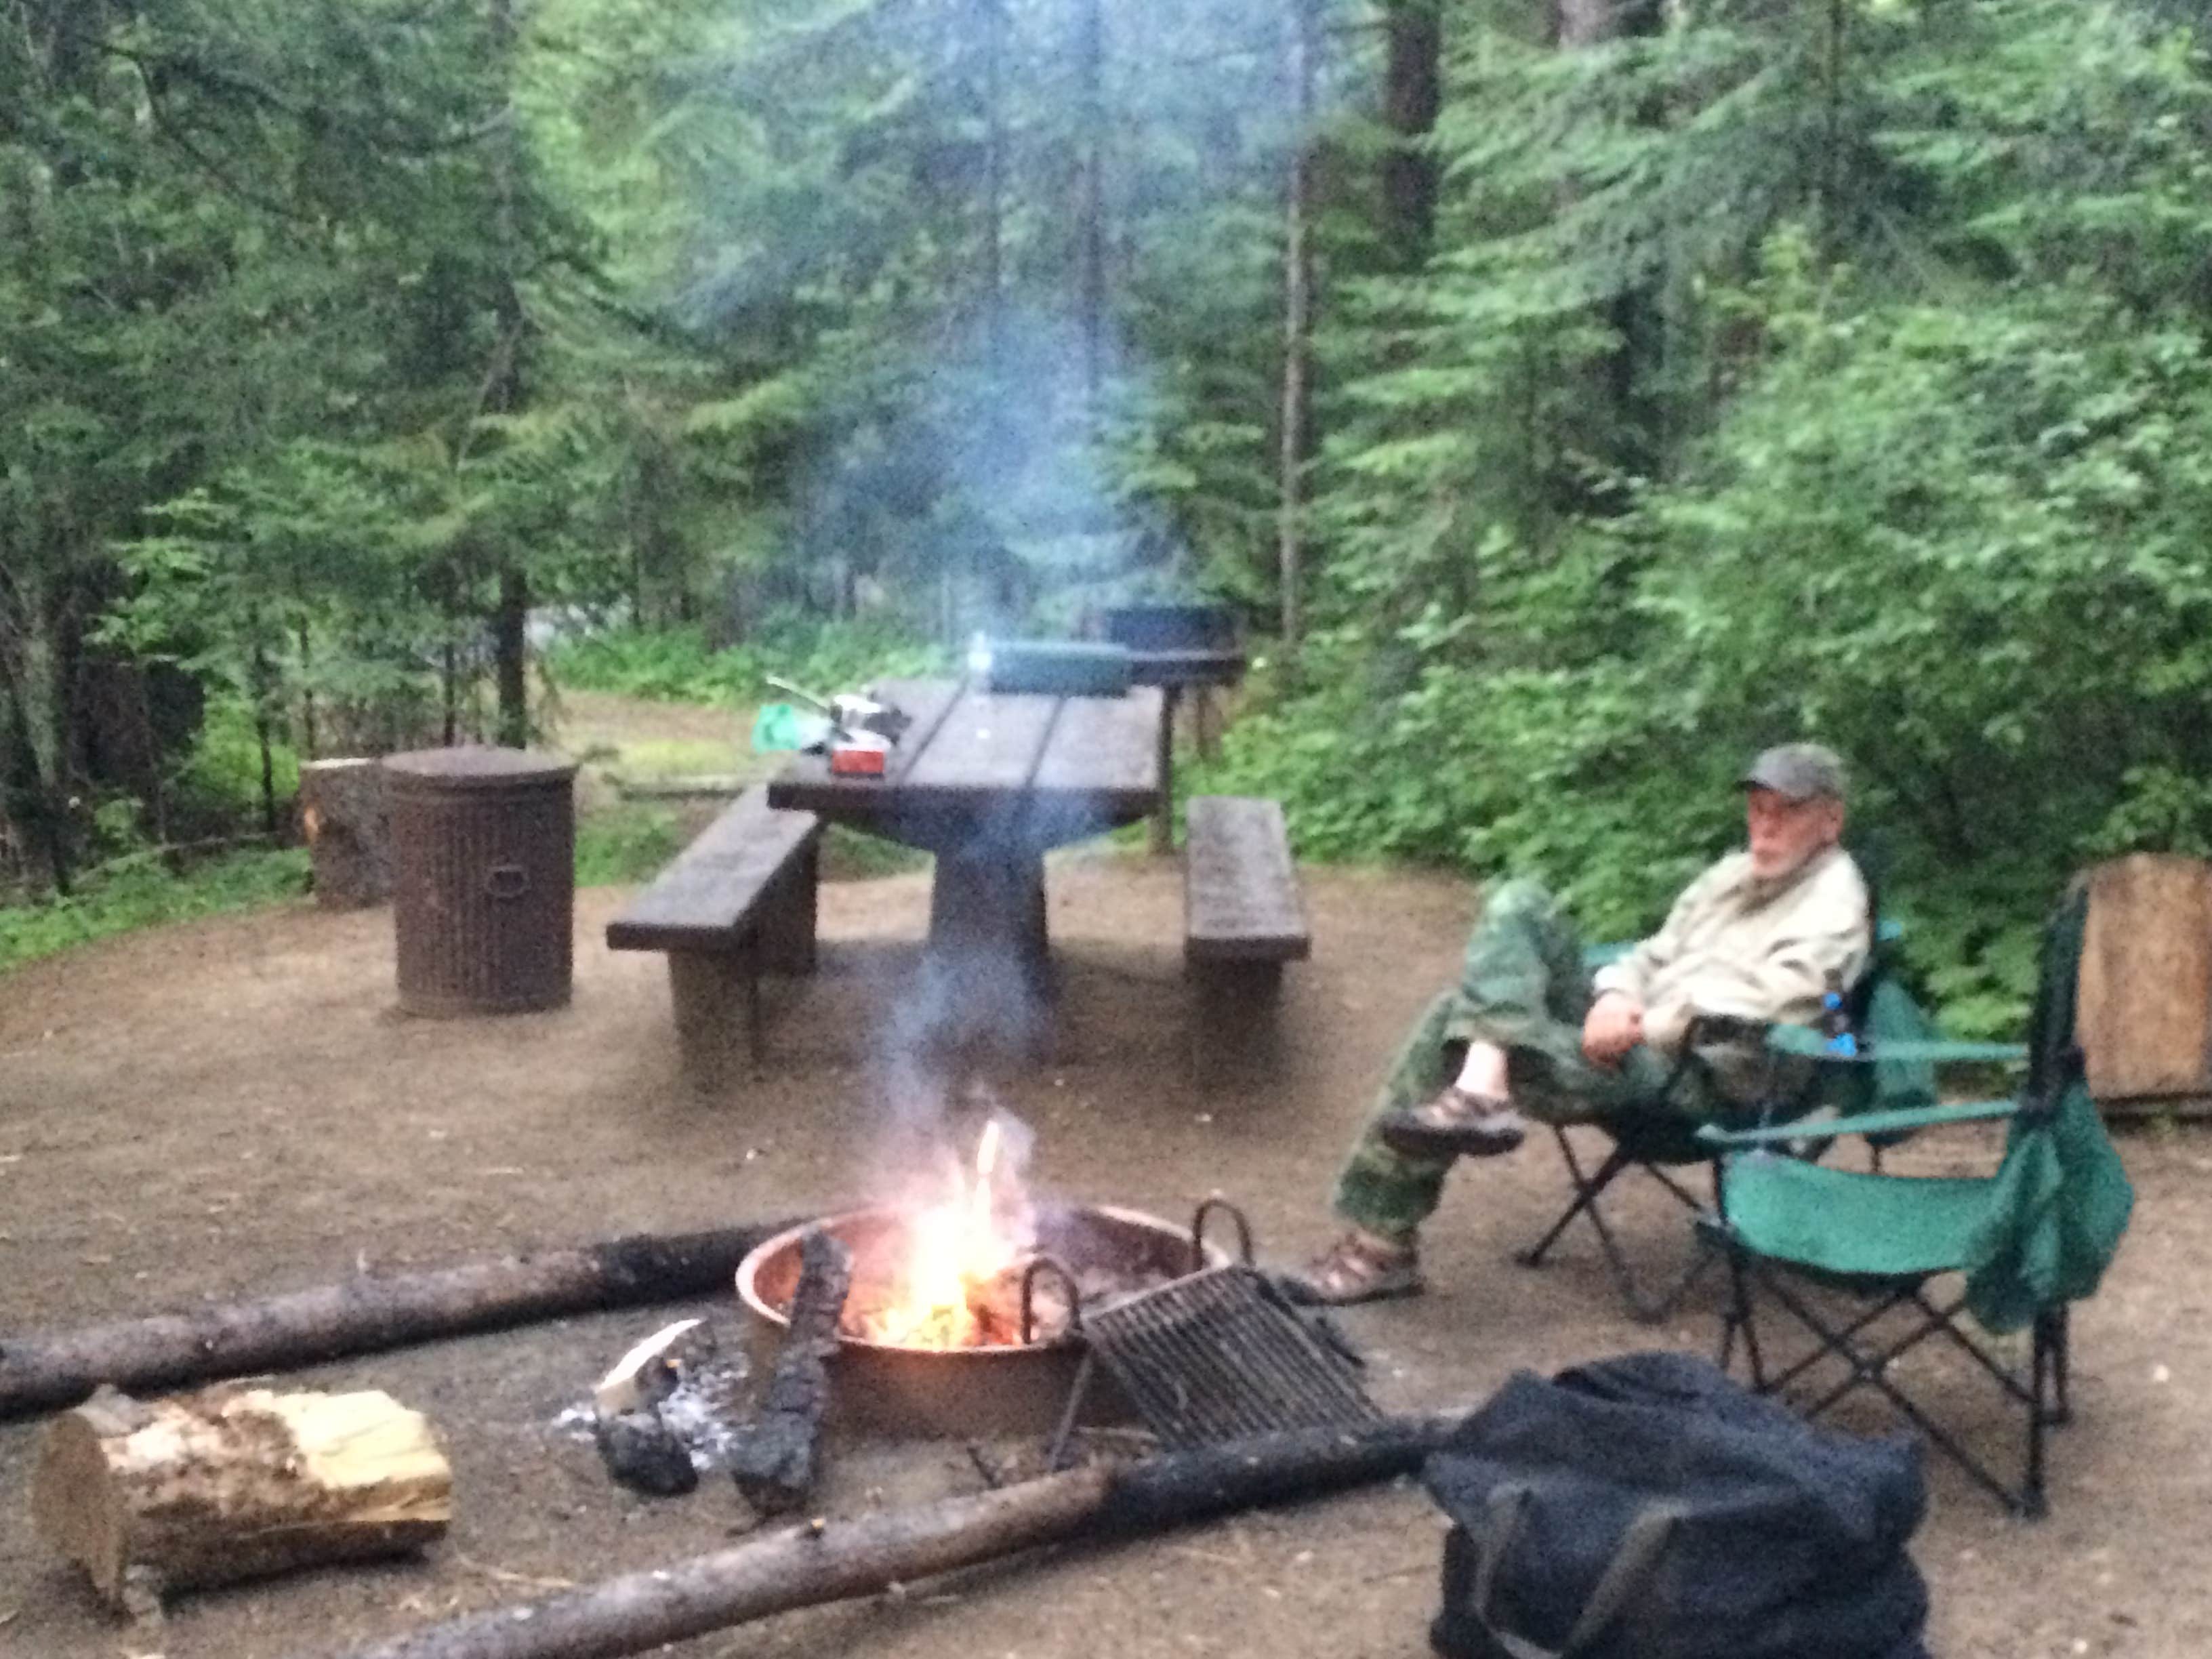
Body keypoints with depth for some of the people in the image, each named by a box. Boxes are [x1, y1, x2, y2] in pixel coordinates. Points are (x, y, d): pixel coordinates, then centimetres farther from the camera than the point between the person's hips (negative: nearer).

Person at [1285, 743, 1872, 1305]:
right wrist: (1615, 998, -2)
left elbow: (1761, 1007, -19)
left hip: (1696, 1077, -10)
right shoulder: (1735, 874, 21)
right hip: (1635, 1032, 10)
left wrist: (1643, 1029, -20)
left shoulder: (1831, 906, -6)